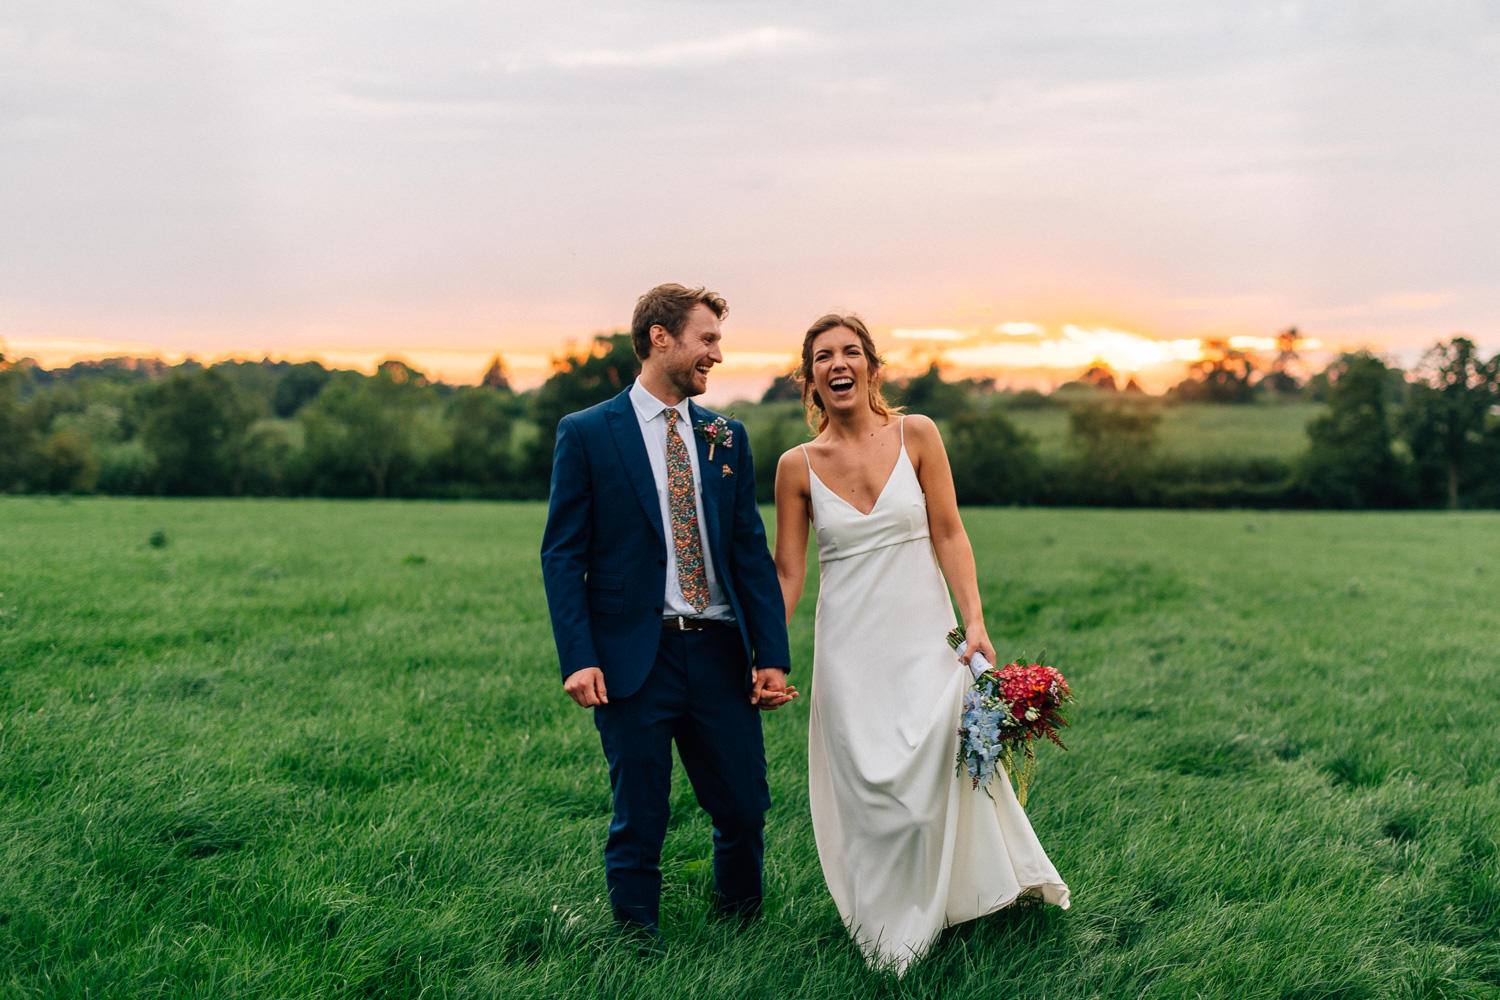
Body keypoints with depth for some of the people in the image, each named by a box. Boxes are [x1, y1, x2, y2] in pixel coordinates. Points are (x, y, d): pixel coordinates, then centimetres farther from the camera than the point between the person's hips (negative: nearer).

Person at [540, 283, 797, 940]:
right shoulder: (586, 433, 0)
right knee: (639, 825, 3)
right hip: (634, 657, -4)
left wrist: (773, 655, 2)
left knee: (745, 810, 7)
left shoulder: (726, 437, 12)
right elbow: (562, 555, -3)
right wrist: (578, 659, -13)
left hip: (720, 654, 4)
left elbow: (752, 551, 10)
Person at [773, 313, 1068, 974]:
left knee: (938, 774, -4)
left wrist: (975, 622, -10)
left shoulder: (917, 435, -1)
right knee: (867, 790, 3)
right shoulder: (797, 466, 0)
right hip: (850, 649, 1)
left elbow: (949, 535, -1)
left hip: (925, 634, 0)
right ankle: (886, 936, 19)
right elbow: (786, 573, 4)